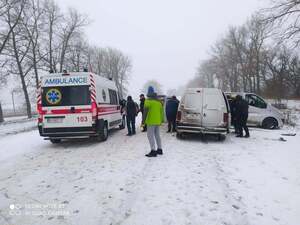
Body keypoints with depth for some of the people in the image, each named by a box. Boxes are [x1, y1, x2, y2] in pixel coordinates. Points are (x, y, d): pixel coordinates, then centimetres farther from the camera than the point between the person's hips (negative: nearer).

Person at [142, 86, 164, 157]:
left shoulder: (148, 101, -11)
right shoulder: (158, 101, 12)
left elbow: (145, 111, -17)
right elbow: (161, 111, 17)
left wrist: (143, 121, -15)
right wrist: (161, 120, 25)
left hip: (151, 121, -7)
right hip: (157, 121, 8)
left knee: (150, 135, -4)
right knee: (157, 135, 16)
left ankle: (153, 151, -8)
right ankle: (159, 149, 23)